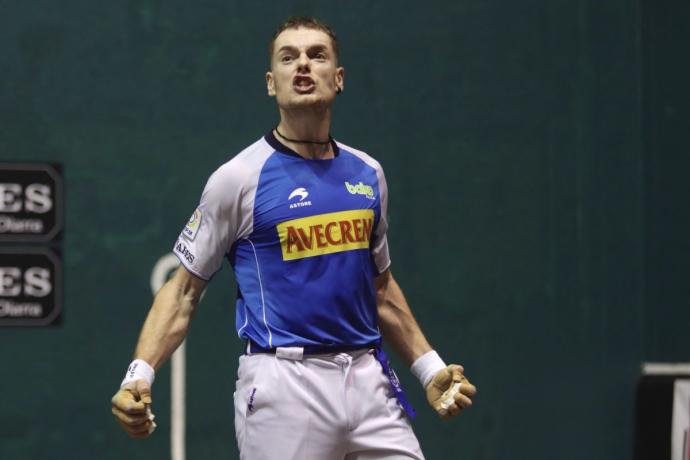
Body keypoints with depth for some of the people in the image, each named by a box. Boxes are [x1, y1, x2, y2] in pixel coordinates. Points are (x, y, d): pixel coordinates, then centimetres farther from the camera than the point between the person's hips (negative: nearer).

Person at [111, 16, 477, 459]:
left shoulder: (368, 174, 12)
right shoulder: (239, 178, -2)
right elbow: (184, 289, 1)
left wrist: (430, 368, 18)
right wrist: (140, 374, -12)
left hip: (369, 378, 5)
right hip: (283, 385, -4)